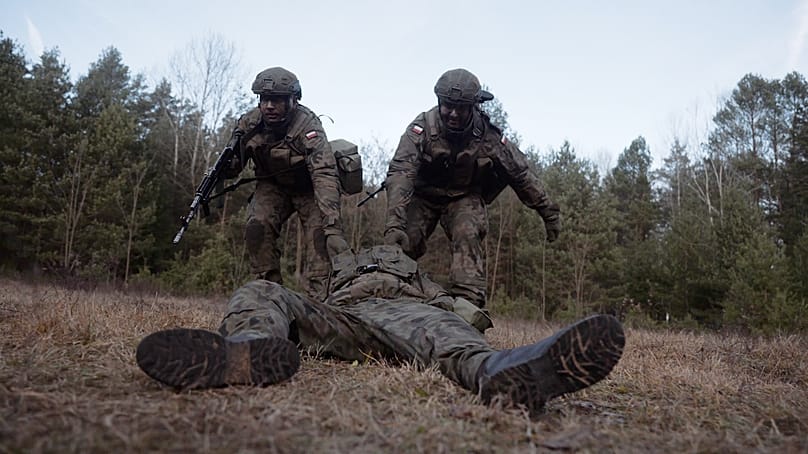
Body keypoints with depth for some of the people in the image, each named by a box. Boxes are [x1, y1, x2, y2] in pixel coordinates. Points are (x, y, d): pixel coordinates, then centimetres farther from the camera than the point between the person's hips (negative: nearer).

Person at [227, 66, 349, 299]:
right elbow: (233, 166, -3)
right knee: (257, 226, -20)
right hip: (273, 185, 3)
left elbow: (324, 174, -43)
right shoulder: (250, 123, -16)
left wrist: (333, 229, -53)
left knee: (319, 235, -23)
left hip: (308, 187, -3)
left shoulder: (308, 125, -32)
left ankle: (317, 299, -16)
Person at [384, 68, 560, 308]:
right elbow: (400, 172, -37)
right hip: (423, 195, 0)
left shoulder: (488, 136, -19)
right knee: (402, 244, -13)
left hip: (464, 197, 1)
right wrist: (394, 223, -50)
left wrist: (548, 211, -1)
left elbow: (521, 173, -6)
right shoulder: (422, 127, -26)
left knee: (468, 237, -25)